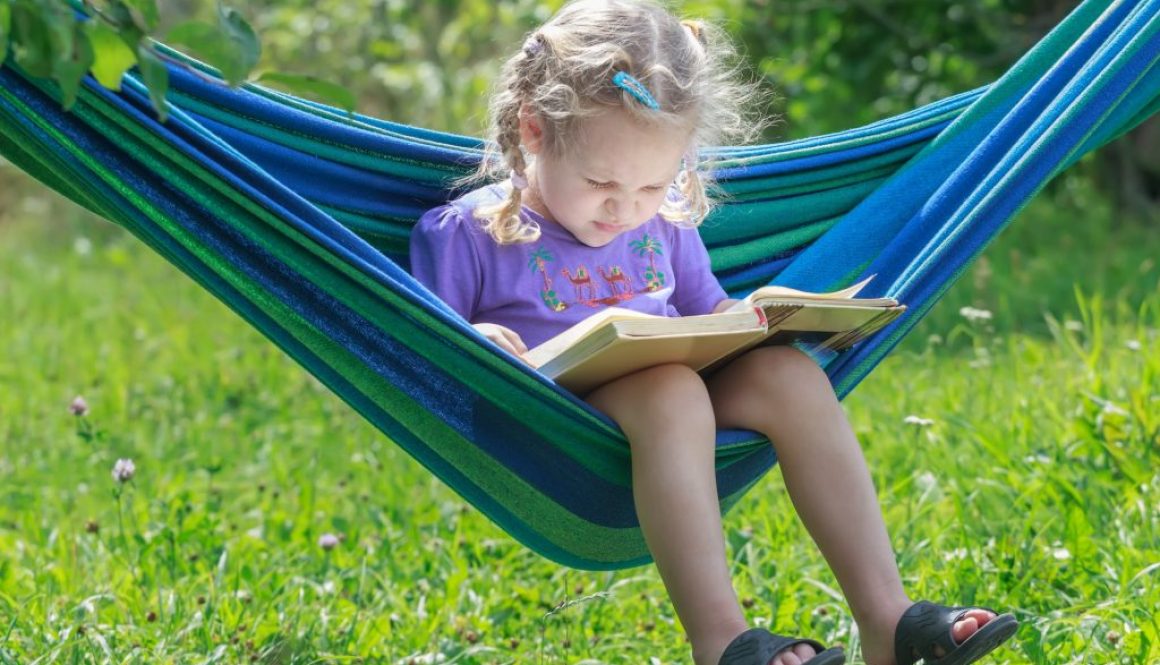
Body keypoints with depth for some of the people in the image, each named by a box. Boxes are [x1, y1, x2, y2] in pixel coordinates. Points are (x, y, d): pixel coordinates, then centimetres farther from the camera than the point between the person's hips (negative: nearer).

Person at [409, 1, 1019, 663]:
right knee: (669, 386, -35)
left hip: (673, 419, 6)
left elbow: (709, 312, 28)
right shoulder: (464, 233, 0)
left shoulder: (666, 222, 17)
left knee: (788, 372, -20)